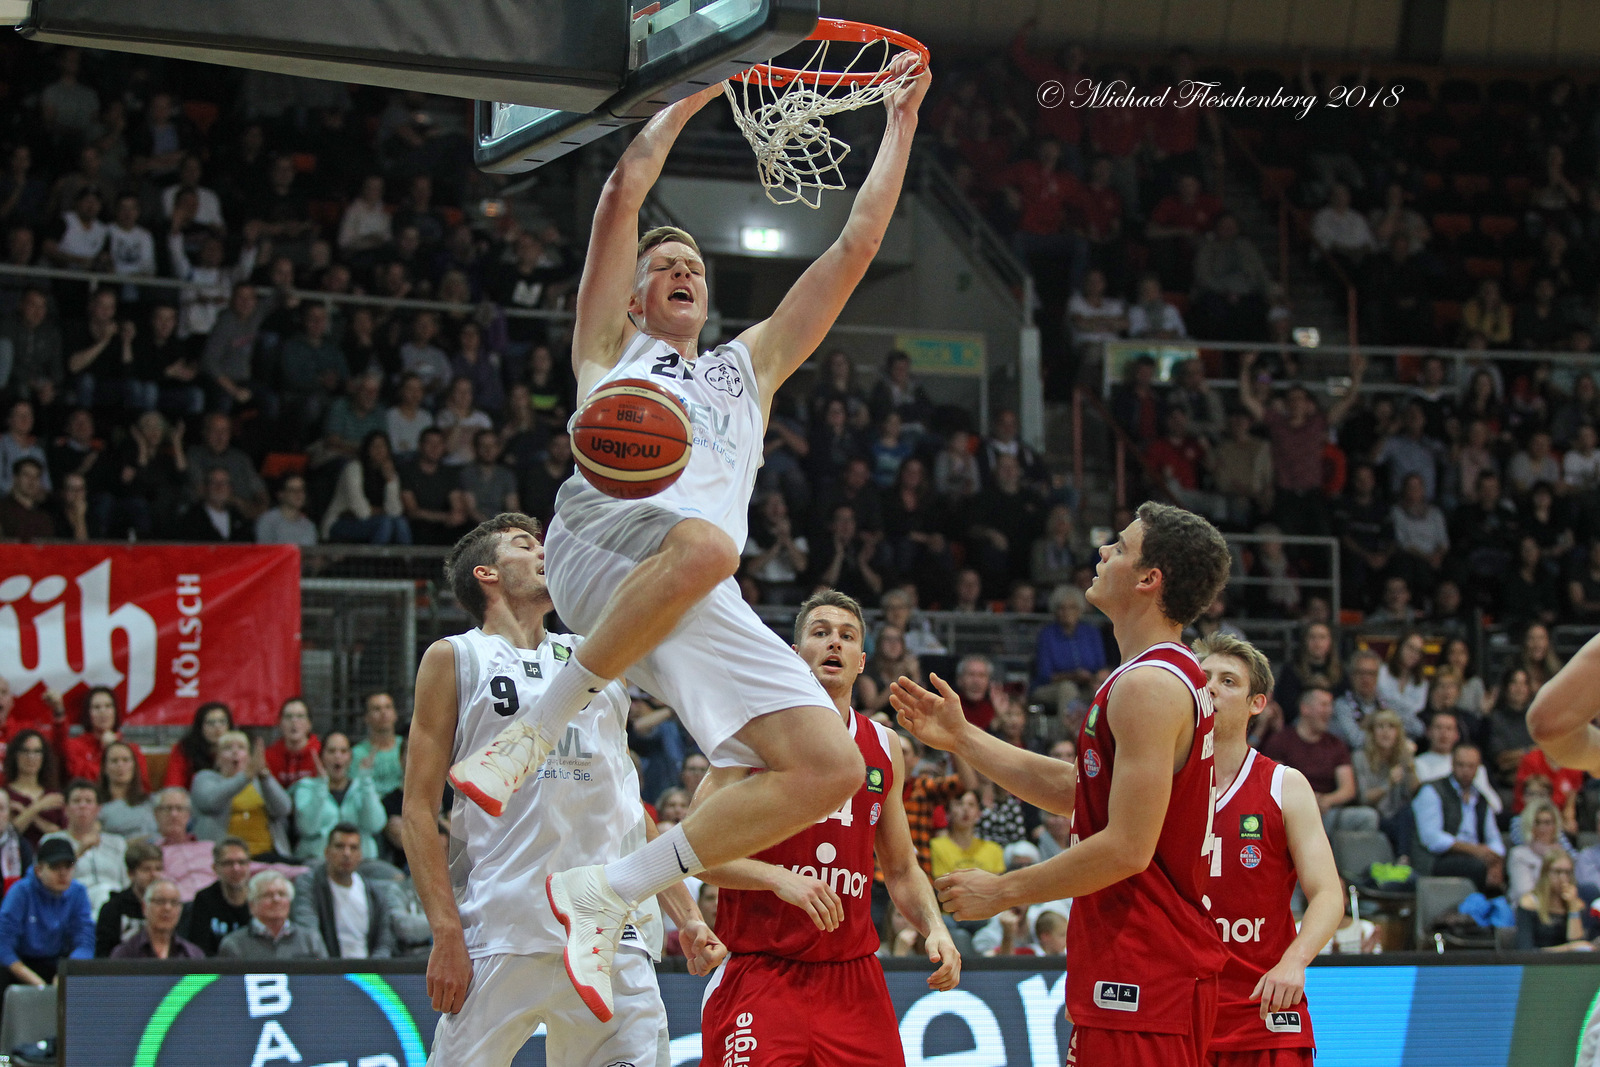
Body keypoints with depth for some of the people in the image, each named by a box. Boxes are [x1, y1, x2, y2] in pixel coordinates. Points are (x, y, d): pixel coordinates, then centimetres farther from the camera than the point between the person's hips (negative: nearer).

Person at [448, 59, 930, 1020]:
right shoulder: (613, 347, 29)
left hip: (704, 613, 5)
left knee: (832, 767, -15)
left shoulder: (749, 368, 39)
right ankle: (539, 725, -27)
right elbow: (626, 190, 21)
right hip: (604, 541, -5)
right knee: (702, 540, -42)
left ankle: (606, 896, -10)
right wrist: (695, 92, 28)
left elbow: (857, 245, 36)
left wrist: (902, 120, 35)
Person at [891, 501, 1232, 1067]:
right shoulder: (1177, 676, 16)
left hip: (1141, 975, -11)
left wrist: (1001, 891, -13)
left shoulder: (1149, 685, -17)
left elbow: (1127, 848, -22)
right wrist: (961, 738, 22)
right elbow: (1071, 788, 23)